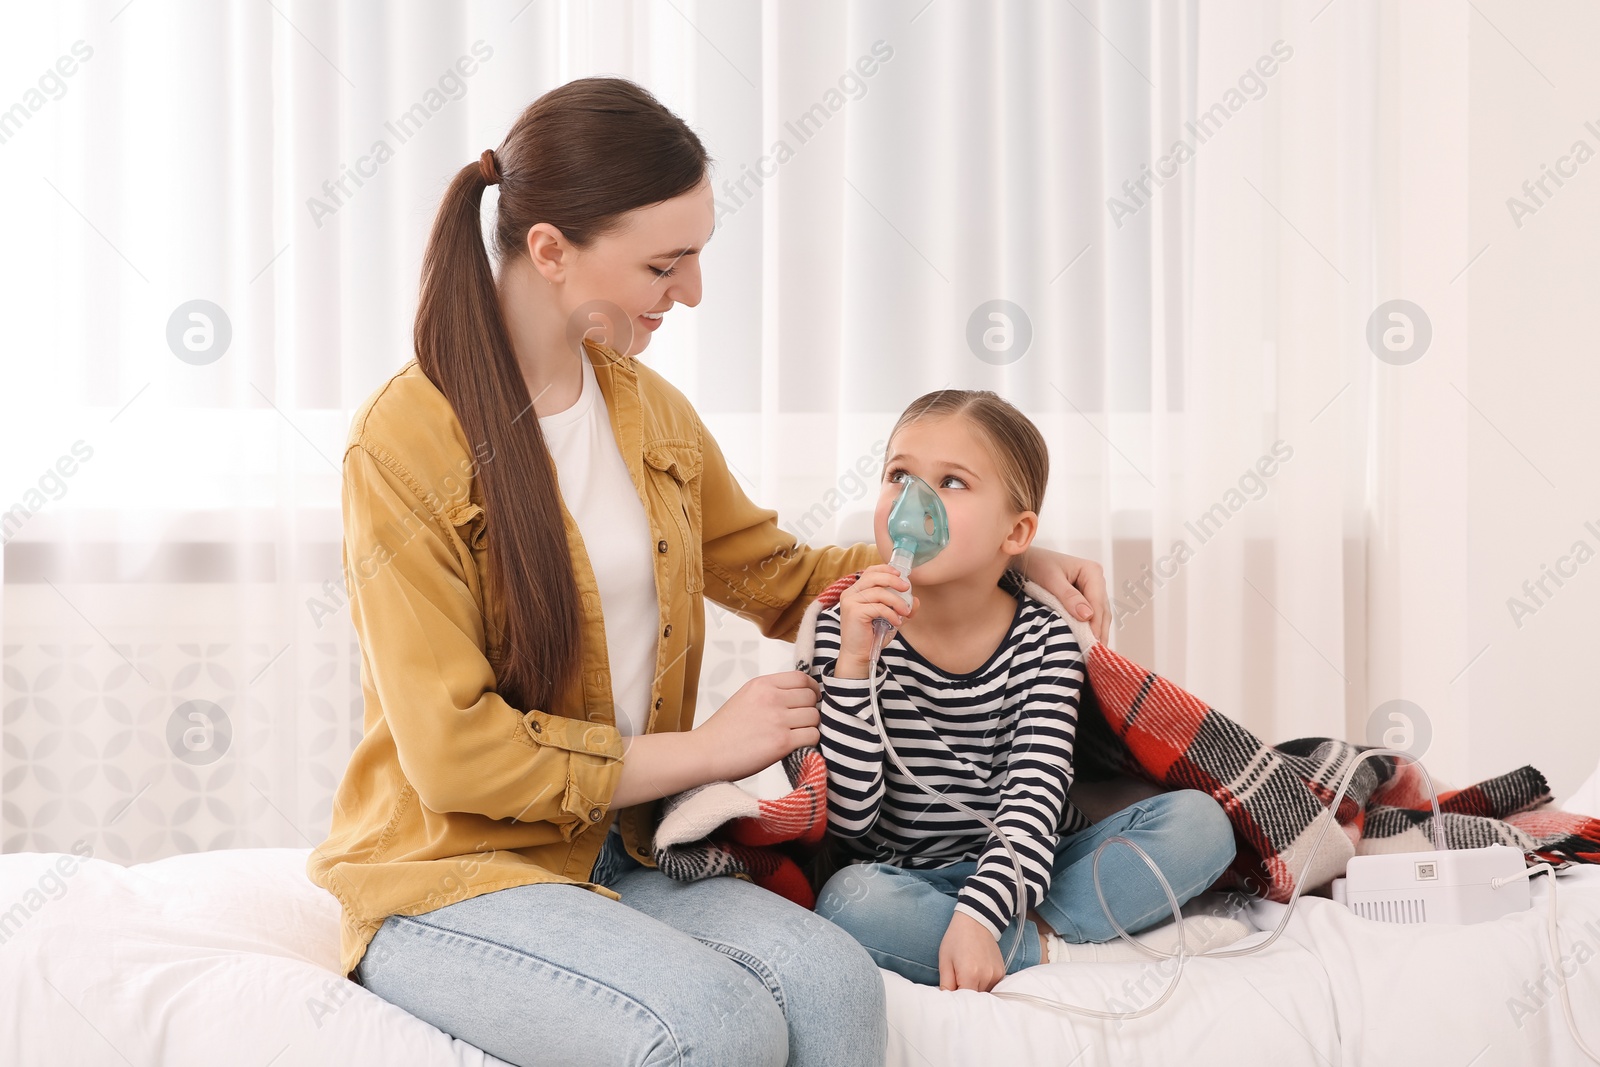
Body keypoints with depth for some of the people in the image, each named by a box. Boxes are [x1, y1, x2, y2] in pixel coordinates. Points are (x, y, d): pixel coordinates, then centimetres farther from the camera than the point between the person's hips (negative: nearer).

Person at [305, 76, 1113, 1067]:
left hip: (621, 857, 6)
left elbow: (778, 573, 24)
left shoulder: (648, 410, 8)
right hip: (450, 874, -6)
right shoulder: (406, 445, -14)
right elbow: (457, 752, -16)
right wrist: (706, 748, -11)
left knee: (834, 982, -25)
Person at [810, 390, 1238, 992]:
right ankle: (1044, 949, -18)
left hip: (1025, 871, 2)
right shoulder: (847, 627, -9)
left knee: (1200, 821, -17)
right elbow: (849, 825, -16)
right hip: (911, 882, -2)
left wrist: (977, 917, -35)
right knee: (848, 902, -35)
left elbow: (1033, 800, -16)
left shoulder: (1045, 639, -6)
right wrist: (854, 666, -27)